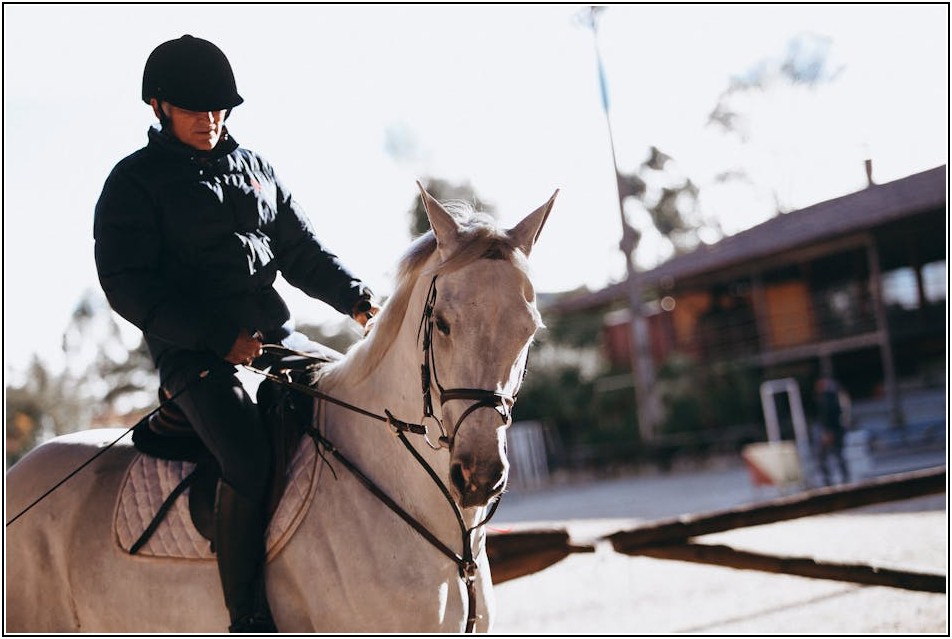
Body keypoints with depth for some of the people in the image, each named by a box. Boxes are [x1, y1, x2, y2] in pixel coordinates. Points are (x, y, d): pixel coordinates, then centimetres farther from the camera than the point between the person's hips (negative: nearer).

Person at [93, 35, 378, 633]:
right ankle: (249, 618, -19)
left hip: (279, 337, 7)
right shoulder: (134, 181, 0)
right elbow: (127, 283, -9)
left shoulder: (255, 168, 17)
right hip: (196, 353, -6)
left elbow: (303, 251, 18)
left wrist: (355, 296, -2)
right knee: (251, 459, -29)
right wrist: (220, 337, -17)